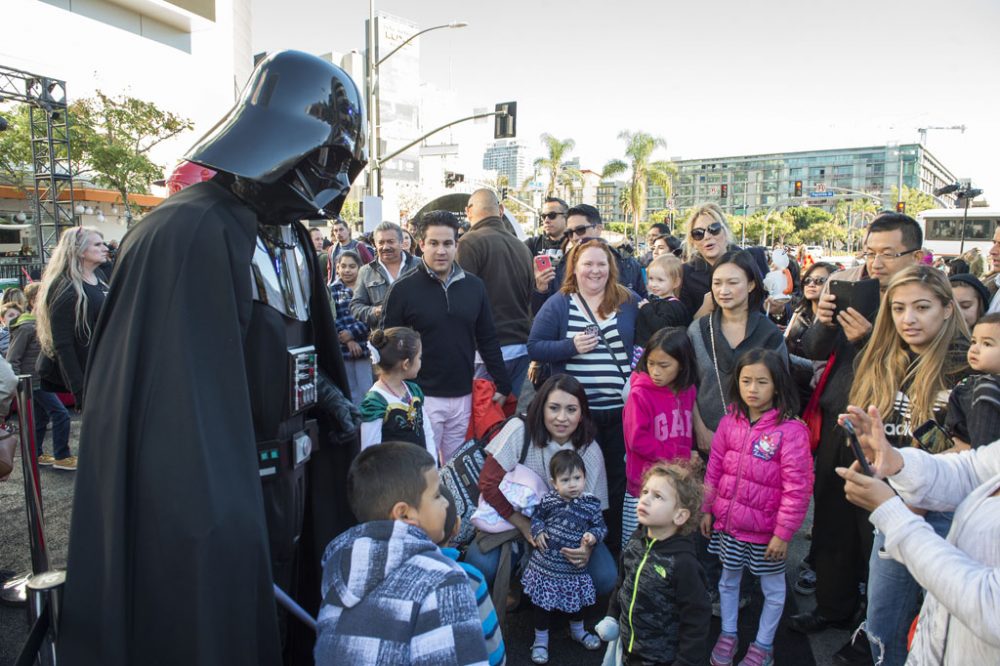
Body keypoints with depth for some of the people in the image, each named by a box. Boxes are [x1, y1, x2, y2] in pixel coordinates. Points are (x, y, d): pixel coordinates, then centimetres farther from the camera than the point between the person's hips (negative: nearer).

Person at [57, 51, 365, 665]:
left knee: (285, 617, 23)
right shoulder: (190, 235, -22)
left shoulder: (289, 235, 7)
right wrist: (221, 525, -26)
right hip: (220, 497, -8)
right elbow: (181, 398, -26)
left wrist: (329, 397, 0)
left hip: (288, 485, 8)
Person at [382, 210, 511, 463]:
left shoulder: (474, 286, 4)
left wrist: (503, 385, 8)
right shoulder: (403, 289, -6)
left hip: (464, 397, 3)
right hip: (422, 397, -3)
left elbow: (488, 340, 10)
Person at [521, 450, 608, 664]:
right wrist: (538, 532, -10)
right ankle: (540, 639, 31)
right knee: (542, 602, 10)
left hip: (574, 565, 1)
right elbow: (536, 516, 7)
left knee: (577, 600, 22)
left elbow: (601, 527, 0)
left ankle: (577, 630, 50)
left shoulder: (591, 504, -9)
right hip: (545, 563, -1)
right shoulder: (548, 500, -9)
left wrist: (593, 535, -20)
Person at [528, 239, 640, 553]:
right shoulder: (558, 304, -1)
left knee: (619, 478, 12)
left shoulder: (629, 302, 5)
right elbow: (534, 347, -3)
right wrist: (571, 346, -17)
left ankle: (615, 543, 29)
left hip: (622, 410, 2)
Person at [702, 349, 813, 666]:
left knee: (772, 588, 16)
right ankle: (728, 634, 41)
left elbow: (798, 487, -17)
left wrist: (783, 533, -15)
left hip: (766, 530, -4)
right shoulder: (730, 422, -3)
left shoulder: (791, 430, -19)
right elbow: (714, 469, 5)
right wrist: (706, 509, 8)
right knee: (728, 579, 20)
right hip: (728, 523, 4)